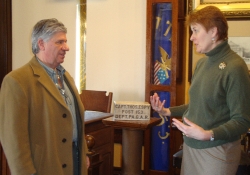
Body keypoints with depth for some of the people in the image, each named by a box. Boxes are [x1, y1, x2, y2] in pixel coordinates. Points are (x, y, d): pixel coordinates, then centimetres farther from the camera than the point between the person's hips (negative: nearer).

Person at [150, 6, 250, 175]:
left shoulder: (235, 67, -18)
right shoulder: (202, 63, 7)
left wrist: (208, 135, -30)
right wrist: (168, 111, 9)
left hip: (217, 151, -7)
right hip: (191, 147, 7)